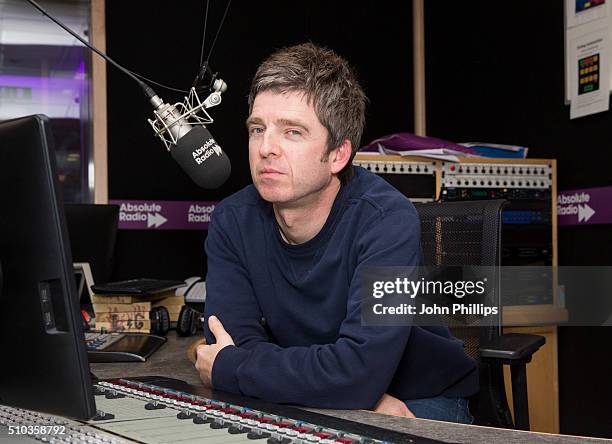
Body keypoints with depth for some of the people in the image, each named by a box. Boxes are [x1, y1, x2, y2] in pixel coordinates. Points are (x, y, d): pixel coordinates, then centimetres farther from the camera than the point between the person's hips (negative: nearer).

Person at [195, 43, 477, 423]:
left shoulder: (387, 220, -23)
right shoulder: (233, 220, -8)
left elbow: (359, 371, -32)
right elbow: (236, 344, -15)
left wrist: (227, 368, -20)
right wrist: (365, 398, -26)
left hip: (421, 403, -3)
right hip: (308, 405, 4)